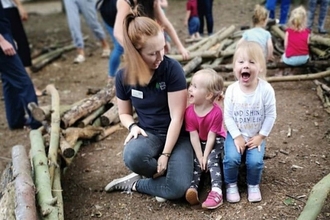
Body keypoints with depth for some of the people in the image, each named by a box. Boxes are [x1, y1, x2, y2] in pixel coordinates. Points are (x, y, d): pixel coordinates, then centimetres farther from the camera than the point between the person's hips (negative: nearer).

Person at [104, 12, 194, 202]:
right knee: (133, 157, -35)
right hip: (149, 133, 2)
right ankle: (165, 174, -3)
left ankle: (136, 183, 1)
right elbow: (124, 113, 11)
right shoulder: (124, 76, -6)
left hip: (177, 135, -2)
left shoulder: (172, 69, -17)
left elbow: (177, 117, -16)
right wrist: (133, 126, -12)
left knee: (178, 189, -27)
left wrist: (165, 155, -18)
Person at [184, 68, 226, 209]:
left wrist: (206, 156, -21)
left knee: (212, 160, -22)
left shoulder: (216, 112, -28)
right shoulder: (189, 112, -18)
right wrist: (200, 156, -18)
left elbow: (211, 136, -23)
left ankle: (216, 191, -31)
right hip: (199, 142, 4)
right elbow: (194, 136, -16)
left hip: (216, 141, -3)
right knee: (196, 162, -15)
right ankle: (192, 188, -28)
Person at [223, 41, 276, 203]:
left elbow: (270, 115, -10)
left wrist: (260, 136, -10)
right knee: (231, 158, -20)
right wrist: (237, 136, -14)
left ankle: (253, 185, 15)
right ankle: (231, 185, 10)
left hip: (256, 135, 0)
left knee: (255, 161, -18)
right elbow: (228, 116, -9)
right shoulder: (231, 90, -15)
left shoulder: (266, 89, -18)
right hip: (235, 134, 0)